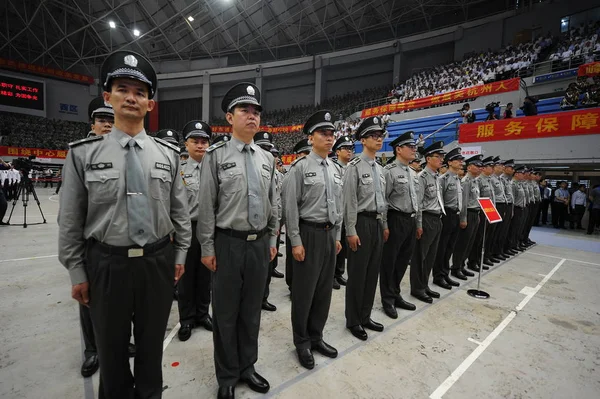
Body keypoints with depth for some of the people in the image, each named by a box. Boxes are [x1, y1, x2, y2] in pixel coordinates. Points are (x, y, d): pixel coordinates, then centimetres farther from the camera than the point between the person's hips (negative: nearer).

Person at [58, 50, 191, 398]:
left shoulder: (168, 154, 0)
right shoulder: (83, 153, -3)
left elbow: (180, 211, 3)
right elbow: (70, 219, 0)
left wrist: (180, 254, 4)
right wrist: (77, 272, 0)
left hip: (158, 261, 1)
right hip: (107, 263, -1)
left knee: (152, 344, 19)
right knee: (111, 347, 19)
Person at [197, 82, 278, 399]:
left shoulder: (267, 158, 8)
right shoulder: (215, 155, -5)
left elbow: (273, 203, 11)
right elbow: (206, 206, -6)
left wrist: (272, 239, 10)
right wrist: (207, 248, -6)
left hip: (260, 243, 4)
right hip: (229, 243, -4)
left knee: (252, 310, 17)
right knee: (226, 314, 11)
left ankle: (247, 367, 39)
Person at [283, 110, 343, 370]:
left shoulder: (334, 170, 12)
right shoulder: (300, 167, -9)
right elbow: (291, 207, -12)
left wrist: (337, 236, 13)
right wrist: (296, 241, -14)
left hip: (330, 234, 7)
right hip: (309, 233, -7)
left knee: (324, 289, 15)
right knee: (304, 291, 6)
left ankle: (316, 336, 34)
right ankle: (302, 342, 27)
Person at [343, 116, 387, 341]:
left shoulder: (380, 168, 15)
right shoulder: (355, 166, -10)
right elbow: (349, 201, -14)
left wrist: (384, 225, 16)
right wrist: (351, 231, -17)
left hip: (377, 223, 8)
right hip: (362, 223, -8)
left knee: (373, 272, 14)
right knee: (357, 273, 3)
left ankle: (365, 316, 30)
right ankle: (353, 321, 20)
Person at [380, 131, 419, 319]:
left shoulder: (413, 173, 15)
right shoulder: (389, 171, -12)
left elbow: (416, 199, 19)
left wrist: (416, 222, 16)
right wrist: (384, 225, -17)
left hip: (411, 220, 8)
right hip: (396, 220, -8)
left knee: (403, 260, 16)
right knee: (389, 261, 5)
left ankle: (396, 294, 32)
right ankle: (388, 300, 20)